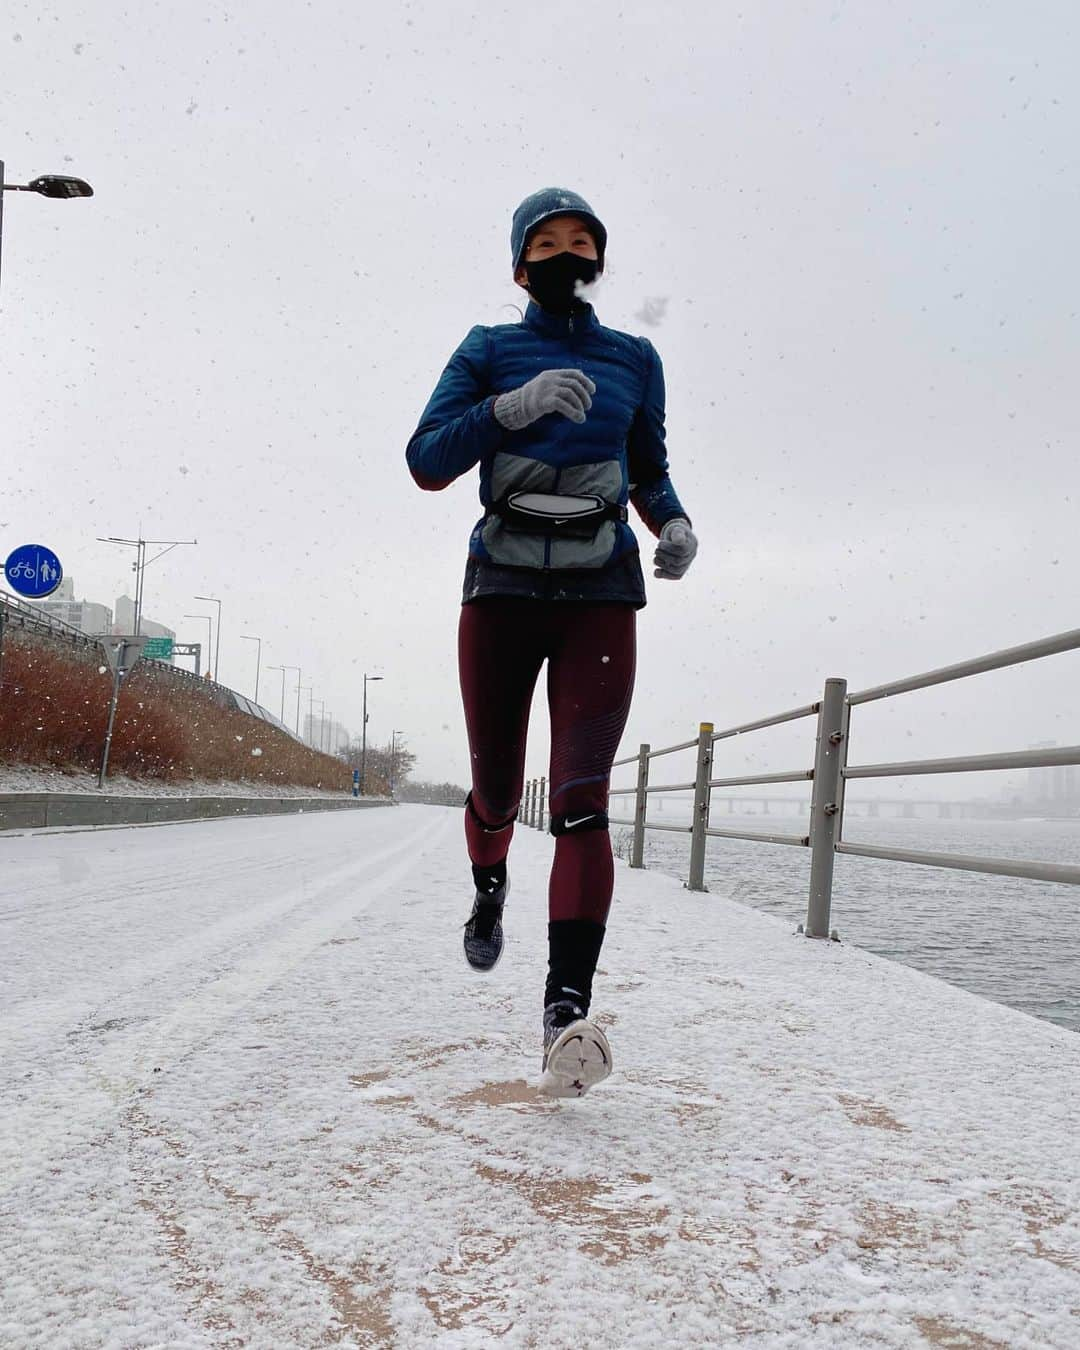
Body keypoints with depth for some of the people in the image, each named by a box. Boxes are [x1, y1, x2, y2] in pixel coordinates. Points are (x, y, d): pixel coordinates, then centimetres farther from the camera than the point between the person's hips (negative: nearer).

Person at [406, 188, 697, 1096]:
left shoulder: (634, 359, 11)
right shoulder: (488, 353, 6)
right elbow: (427, 463, -3)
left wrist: (675, 524, 0)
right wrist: (514, 405, -17)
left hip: (601, 596, 0)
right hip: (503, 591, 0)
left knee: (582, 797, -16)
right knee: (496, 788, 9)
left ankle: (568, 1009, -23)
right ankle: (490, 887, 45)